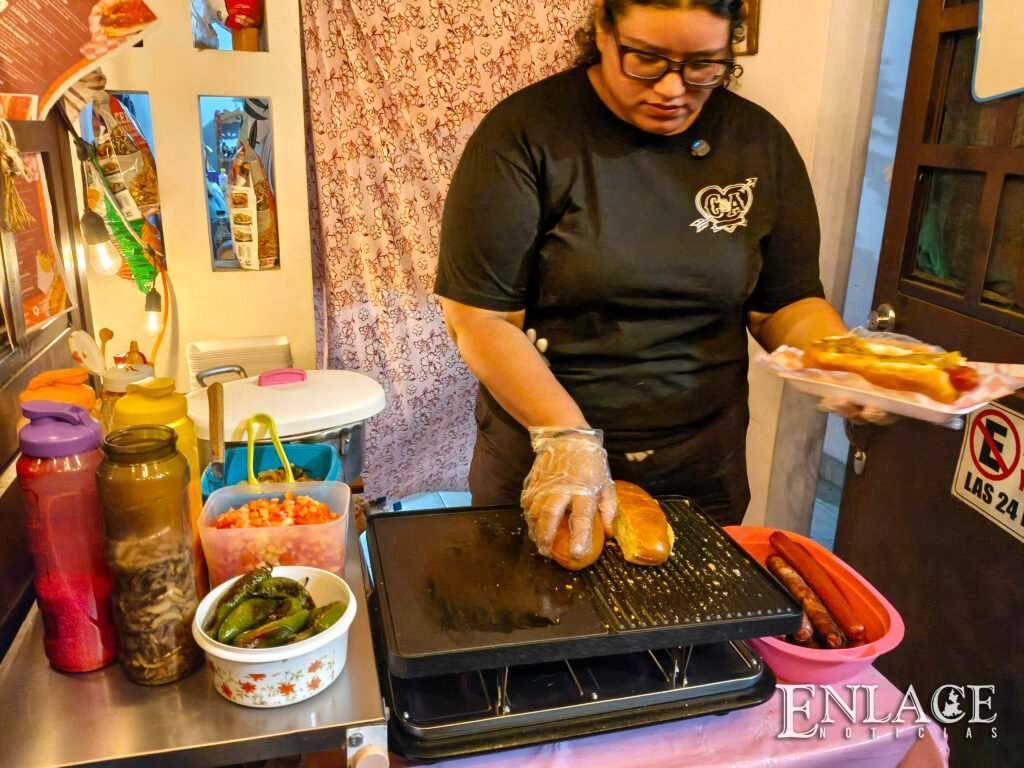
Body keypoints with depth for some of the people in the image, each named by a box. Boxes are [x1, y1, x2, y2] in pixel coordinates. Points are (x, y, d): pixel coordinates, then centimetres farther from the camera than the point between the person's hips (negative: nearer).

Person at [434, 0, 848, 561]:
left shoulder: (760, 143, 1)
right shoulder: (525, 135, -12)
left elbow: (787, 304, 5)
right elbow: (476, 315, -15)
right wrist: (566, 436, -24)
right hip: (538, 473, -2)